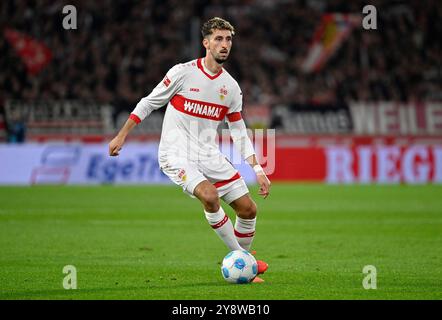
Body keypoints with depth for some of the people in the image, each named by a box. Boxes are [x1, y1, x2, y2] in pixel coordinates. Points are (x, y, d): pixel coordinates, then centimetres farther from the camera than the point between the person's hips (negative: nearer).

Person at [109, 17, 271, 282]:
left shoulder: (231, 86, 7)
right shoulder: (183, 73, -7)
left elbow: (239, 132, 13)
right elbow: (149, 103, 2)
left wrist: (258, 170, 6)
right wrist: (122, 136, 0)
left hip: (210, 155, 6)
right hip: (177, 155, -6)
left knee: (248, 209, -1)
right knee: (209, 195, -31)